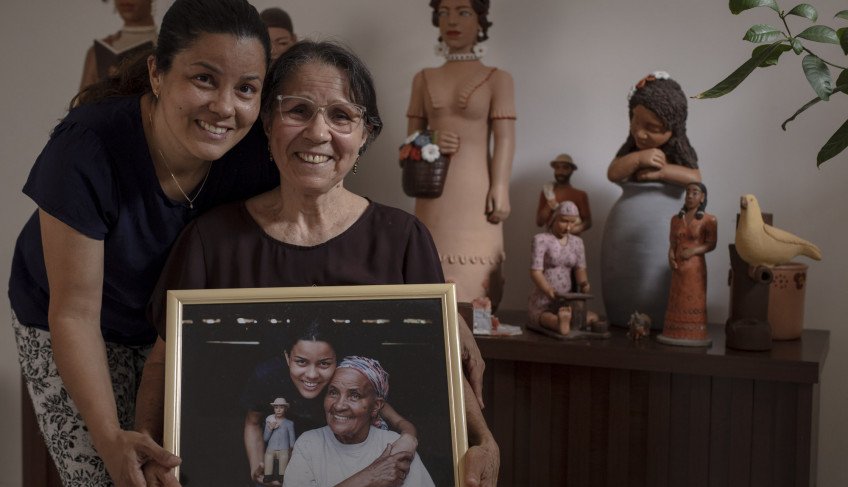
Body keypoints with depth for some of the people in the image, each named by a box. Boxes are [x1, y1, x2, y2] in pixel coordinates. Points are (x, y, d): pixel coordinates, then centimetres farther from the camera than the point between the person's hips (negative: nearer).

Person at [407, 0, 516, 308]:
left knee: (473, 274, -7)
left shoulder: (497, 79, 3)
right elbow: (412, 136, 16)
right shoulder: (424, 79, 13)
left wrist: (500, 189, -12)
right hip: (434, 189, 3)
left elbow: (505, 139, -3)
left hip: (475, 188, -3)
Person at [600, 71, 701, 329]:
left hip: (660, 237, -3)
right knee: (622, 299, 6)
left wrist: (660, 171, -13)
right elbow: (613, 173, -3)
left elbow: (694, 178, -11)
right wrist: (638, 158, -16)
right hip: (622, 237, 4)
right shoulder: (631, 149, 13)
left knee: (654, 297, -7)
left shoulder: (679, 151, 5)